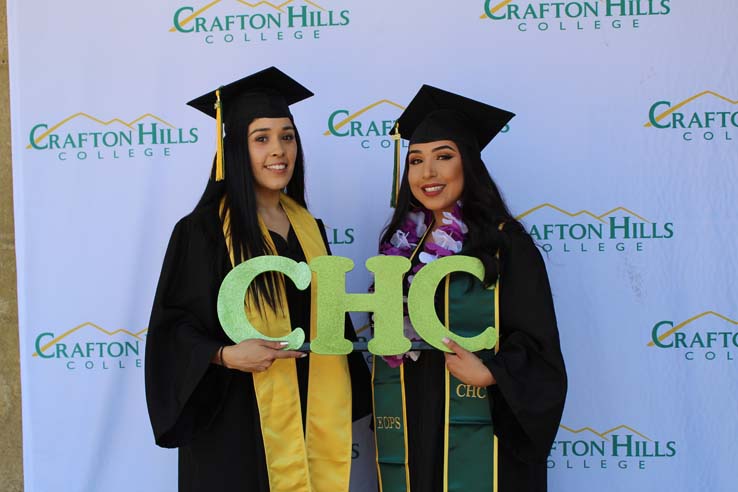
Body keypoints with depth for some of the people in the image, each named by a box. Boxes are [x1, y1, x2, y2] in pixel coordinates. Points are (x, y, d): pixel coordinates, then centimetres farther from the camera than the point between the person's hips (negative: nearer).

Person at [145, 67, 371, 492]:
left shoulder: (309, 228, 9)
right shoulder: (204, 230, -9)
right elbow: (173, 329, -8)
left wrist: (344, 402, 15)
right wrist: (225, 355, -24)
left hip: (310, 420, 5)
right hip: (237, 425, -5)